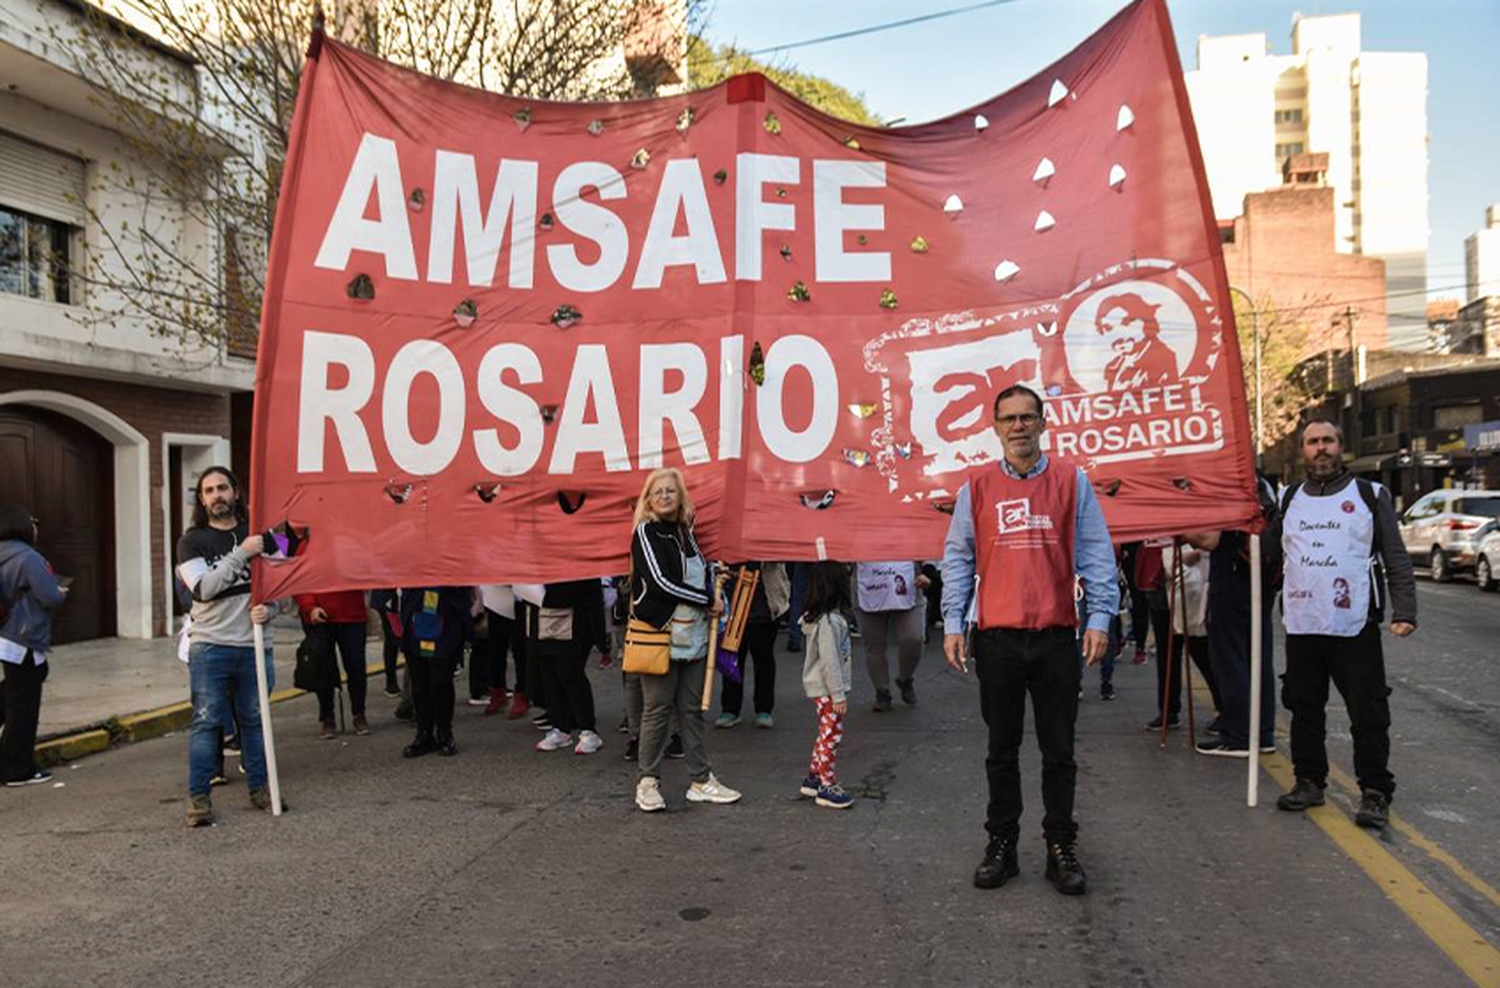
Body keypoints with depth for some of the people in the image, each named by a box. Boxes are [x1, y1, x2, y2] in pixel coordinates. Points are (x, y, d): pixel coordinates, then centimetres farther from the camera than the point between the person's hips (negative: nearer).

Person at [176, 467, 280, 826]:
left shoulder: (257, 536, 11)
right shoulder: (192, 541, 2)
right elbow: (203, 588, -13)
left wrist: (269, 608, -5)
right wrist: (241, 554, -19)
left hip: (254, 644, 3)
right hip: (210, 647, -3)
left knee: (254, 719, 10)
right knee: (206, 722, -2)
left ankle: (260, 787, 20)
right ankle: (198, 796, 6)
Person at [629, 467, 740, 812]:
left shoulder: (686, 532, 15)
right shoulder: (646, 533, -5)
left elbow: (704, 568, 30)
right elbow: (660, 581, -15)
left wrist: (715, 588, 7)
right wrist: (708, 601, -10)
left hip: (694, 636, 6)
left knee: (692, 709, 10)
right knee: (658, 709, -1)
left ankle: (701, 780, 16)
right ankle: (647, 781, 10)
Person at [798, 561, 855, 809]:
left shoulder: (818, 616, 9)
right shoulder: (829, 621, -22)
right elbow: (829, 660, -24)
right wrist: (838, 695, -19)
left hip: (821, 687, 10)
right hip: (826, 689, -10)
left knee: (826, 735, 18)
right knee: (831, 736, -2)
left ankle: (814, 777, 27)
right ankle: (827, 787, 5)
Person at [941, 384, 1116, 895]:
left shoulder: (1072, 481, 4)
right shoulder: (977, 486, 6)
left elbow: (1095, 553, 3)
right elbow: (958, 557, 6)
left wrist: (1099, 618, -5)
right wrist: (953, 624, -1)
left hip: (1057, 636, 0)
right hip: (996, 637, 1)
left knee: (1059, 751, 8)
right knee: (1002, 751, 11)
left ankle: (1061, 847, 20)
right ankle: (1001, 844, 22)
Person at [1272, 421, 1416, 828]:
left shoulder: (1370, 495, 4)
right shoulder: (1288, 500, 13)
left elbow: (1396, 559, 1)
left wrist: (1404, 611, -8)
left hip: (1355, 626, -3)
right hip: (1300, 625, 3)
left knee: (1369, 713, -1)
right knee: (1304, 709, 9)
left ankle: (1374, 793, 8)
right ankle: (1309, 782, 21)